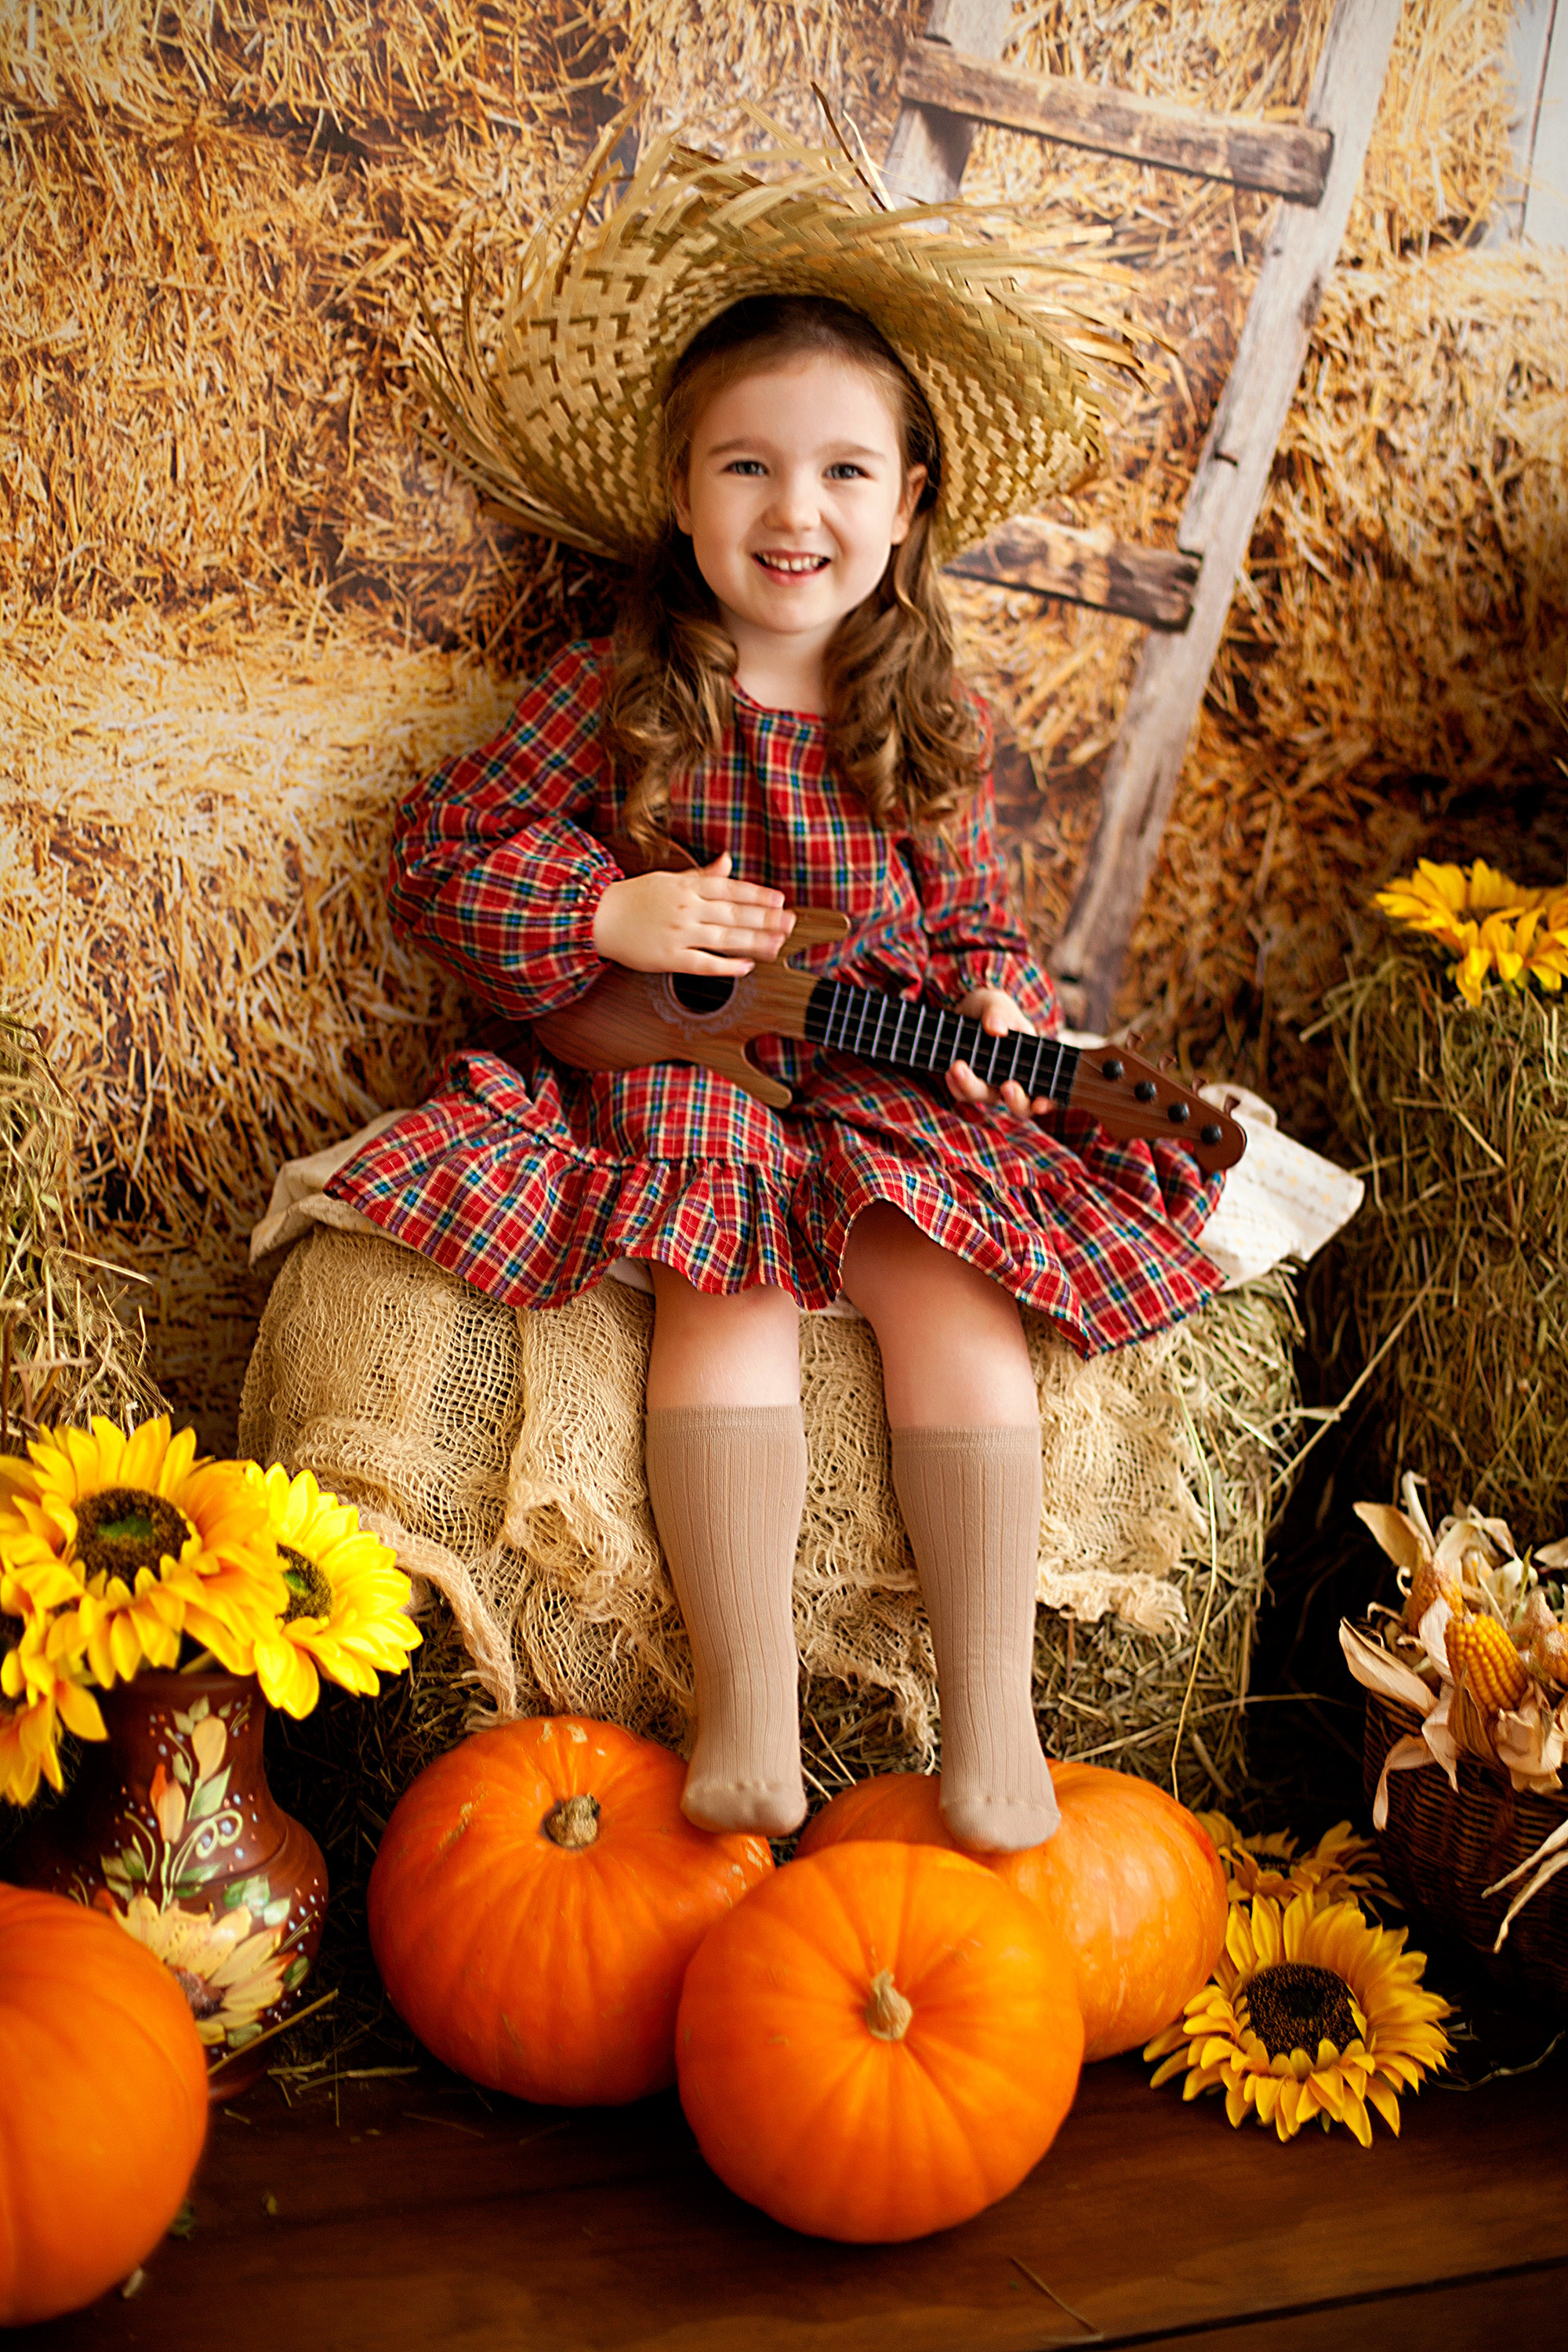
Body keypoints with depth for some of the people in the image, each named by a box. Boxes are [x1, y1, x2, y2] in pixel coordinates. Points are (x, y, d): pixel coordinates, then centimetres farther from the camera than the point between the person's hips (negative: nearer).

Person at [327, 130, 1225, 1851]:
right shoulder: (617, 694, -1)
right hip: (678, 1071, -2)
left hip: (894, 1084, 2)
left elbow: (977, 917, 17)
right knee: (728, 1292, -29)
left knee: (952, 1291, -23)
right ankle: (749, 1707, -26)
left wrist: (999, 1006, -5)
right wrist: (609, 913, -13)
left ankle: (991, 1714, -20)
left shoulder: (931, 722, 6)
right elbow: (436, 853, 1)